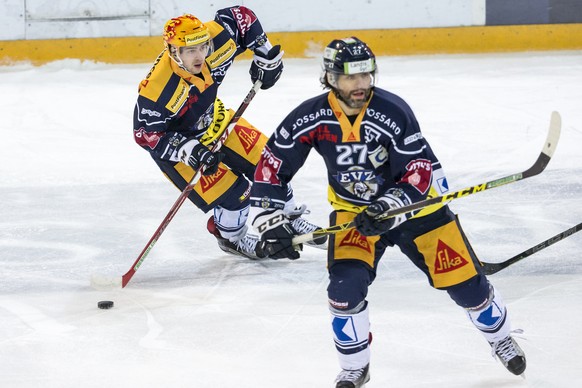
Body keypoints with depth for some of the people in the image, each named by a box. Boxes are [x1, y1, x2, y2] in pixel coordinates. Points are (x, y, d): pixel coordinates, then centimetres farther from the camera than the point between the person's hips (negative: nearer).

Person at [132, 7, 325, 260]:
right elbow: (145, 133, -29)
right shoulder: (158, 91, -40)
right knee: (232, 192, -12)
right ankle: (231, 238, 21)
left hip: (213, 119, 6)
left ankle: (289, 219, 34)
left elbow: (240, 17, -8)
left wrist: (265, 55, -6)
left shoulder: (214, 42, -27)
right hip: (175, 141, -6)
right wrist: (188, 150, -38)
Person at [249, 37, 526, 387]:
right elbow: (271, 167, -11)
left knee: (464, 279, 1)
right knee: (346, 285, -20)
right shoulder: (311, 117, -18)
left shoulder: (394, 112, -25)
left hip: (411, 203, -1)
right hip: (352, 209, 1)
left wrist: (389, 209, -36)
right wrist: (272, 224, -17)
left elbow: (420, 173, -22)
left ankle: (501, 338, 31)